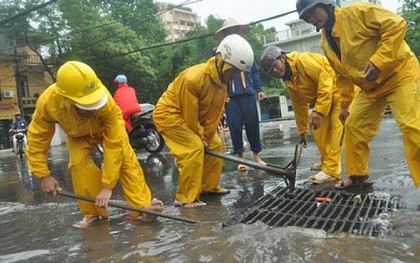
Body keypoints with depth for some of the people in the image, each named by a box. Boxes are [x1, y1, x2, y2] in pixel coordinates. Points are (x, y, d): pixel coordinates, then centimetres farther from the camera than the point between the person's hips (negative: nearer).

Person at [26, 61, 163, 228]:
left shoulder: (106, 102, -44)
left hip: (108, 128, -1)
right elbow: (37, 138, -22)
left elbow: (114, 145, -38)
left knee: (126, 160, -17)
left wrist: (108, 186, -37)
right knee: (79, 163, -21)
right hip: (78, 134, 1)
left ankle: (144, 207, -9)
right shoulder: (48, 102, -38)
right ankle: (92, 213, -4)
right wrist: (44, 175, -23)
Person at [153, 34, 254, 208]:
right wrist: (200, 138, -12)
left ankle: (209, 186, 23)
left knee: (215, 145, 9)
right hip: (168, 114, -9)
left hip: (193, 118, 9)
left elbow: (215, 113, 1)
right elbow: (189, 114, -24)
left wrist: (206, 137, -2)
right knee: (194, 148, -24)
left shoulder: (222, 80, -5)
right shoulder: (193, 78, -32)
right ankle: (185, 198, -13)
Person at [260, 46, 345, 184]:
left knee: (335, 129, -16)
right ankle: (327, 163, 24)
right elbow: (299, 105, 14)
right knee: (318, 129, 8)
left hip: (338, 91, -9)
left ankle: (331, 171, -16)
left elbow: (326, 80, -28)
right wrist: (302, 131, 18)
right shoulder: (288, 80, 7)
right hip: (323, 99, 9)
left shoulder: (303, 60, -22)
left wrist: (318, 109, -32)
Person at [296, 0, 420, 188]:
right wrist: (344, 104, 12)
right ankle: (357, 175, 24)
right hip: (370, 87, 8)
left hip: (399, 74, -8)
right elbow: (343, 76, 14)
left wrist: (378, 60, -31)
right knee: (353, 127, 8)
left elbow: (396, 24, -22)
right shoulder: (326, 43, 5)